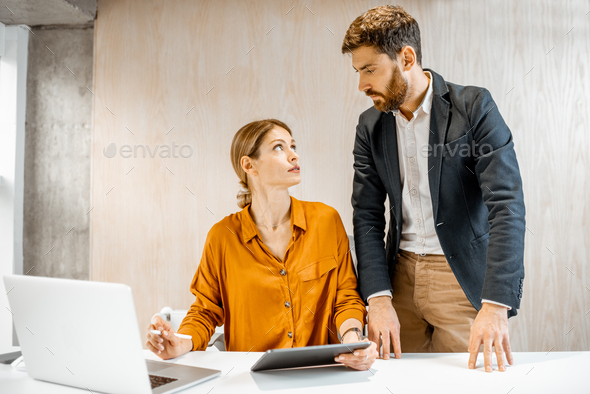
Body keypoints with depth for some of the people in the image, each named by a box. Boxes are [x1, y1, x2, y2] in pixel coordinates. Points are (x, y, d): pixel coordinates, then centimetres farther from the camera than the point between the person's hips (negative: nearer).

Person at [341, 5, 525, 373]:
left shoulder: (473, 106, -9)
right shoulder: (370, 125, 4)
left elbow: (508, 204, -16)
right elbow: (367, 216, 1)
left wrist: (496, 305, -25)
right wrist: (379, 299, -11)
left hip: (463, 278, -3)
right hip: (401, 274, 4)